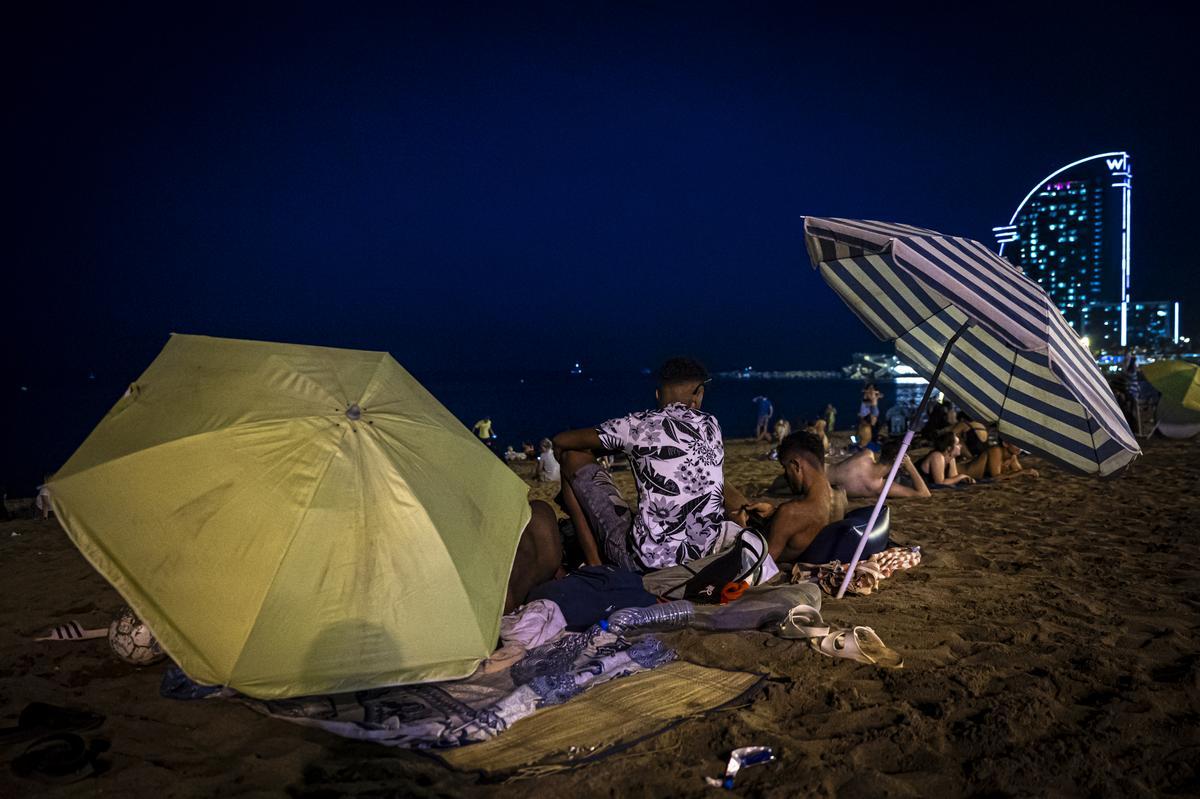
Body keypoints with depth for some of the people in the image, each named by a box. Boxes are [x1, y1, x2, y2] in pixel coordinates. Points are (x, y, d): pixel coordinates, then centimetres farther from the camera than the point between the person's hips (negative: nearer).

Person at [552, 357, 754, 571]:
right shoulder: (711, 425, 5)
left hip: (646, 562, -5)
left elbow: (561, 441, 4)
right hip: (704, 556, 5)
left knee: (573, 458, 9)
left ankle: (595, 566, 12)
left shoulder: (638, 425, -7)